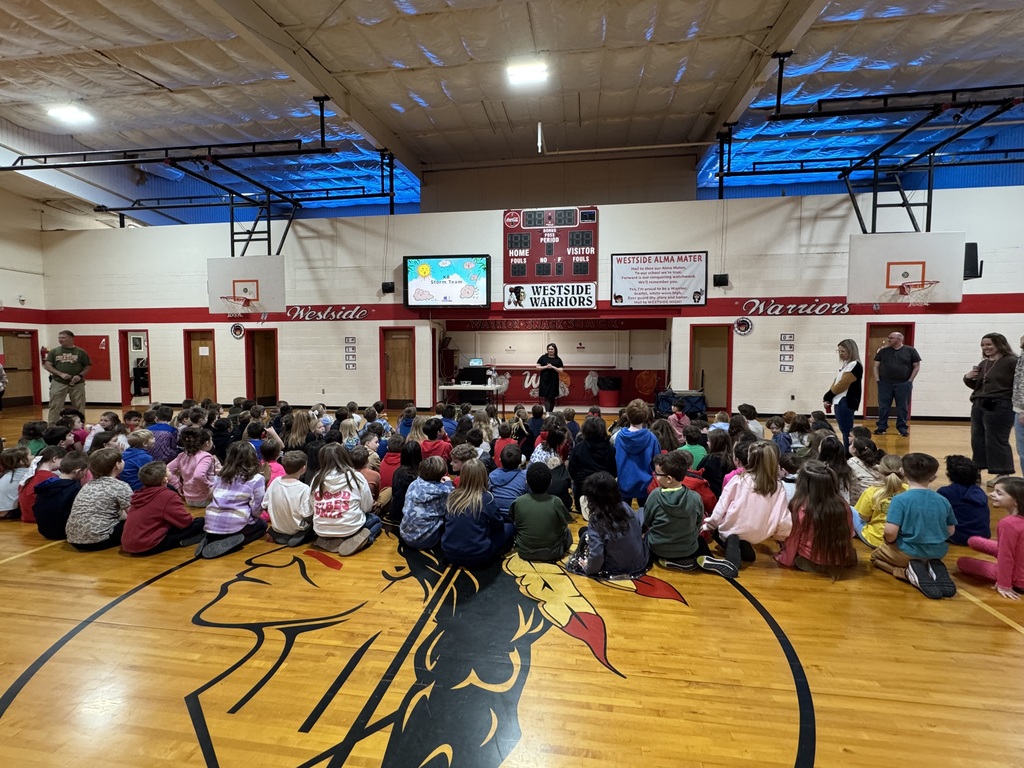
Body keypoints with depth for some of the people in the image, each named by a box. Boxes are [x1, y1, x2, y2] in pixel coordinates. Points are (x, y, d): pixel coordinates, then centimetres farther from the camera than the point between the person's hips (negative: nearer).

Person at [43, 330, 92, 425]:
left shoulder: (81, 352, 4)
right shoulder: (54, 351, 6)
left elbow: (87, 367, 6)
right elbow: (47, 365, 2)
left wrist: (80, 375, -12)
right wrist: (60, 374, -13)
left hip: (77, 384, 0)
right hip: (58, 383, 0)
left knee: (79, 407, 4)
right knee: (55, 406, 0)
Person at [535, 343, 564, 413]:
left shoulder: (558, 359, 3)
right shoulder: (543, 357, 2)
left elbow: (561, 371, -2)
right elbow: (537, 367, 1)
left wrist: (552, 367, -15)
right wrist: (546, 367, -13)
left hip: (554, 381, 1)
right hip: (544, 381, -1)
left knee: (553, 398, 7)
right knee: (546, 397, -5)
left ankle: (551, 412, 21)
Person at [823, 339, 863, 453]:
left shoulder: (854, 365, -13)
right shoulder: (846, 364, 17)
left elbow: (841, 385, -16)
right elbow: (836, 382, 15)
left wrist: (826, 397, -5)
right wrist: (829, 399, 3)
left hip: (846, 403, -10)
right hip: (840, 402, 10)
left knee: (846, 432, -5)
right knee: (845, 431, 14)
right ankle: (847, 454, 20)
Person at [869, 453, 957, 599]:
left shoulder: (900, 499, -20)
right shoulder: (943, 501, -3)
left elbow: (890, 531, -26)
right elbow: (951, 530, 6)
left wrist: (888, 542, -3)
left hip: (908, 553, -5)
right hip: (937, 553, 5)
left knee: (876, 556, 24)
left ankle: (910, 572, -6)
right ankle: (934, 569, 3)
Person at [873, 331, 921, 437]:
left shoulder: (910, 350, 2)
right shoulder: (883, 351, 7)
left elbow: (916, 366, 3)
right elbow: (876, 366, 9)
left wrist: (910, 380, -4)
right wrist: (877, 379, 0)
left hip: (903, 384, -1)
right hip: (885, 383, 1)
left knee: (902, 407, 4)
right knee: (883, 407, 3)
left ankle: (902, 428, 14)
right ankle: (881, 427, 10)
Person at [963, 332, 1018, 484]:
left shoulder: (1012, 362, -8)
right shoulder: (983, 364, 13)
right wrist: (968, 378, 2)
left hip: (999, 407, -7)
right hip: (978, 406, 7)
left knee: (996, 441, -2)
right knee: (977, 440, 11)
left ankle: (1003, 474, 9)